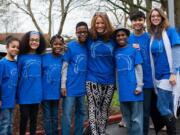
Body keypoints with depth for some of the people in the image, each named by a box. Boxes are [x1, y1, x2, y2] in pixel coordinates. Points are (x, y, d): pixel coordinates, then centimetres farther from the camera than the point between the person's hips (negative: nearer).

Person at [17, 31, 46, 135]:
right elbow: (17, 75, -3)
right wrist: (16, 92, -4)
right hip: (24, 94, -3)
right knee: (24, 117, 6)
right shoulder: (22, 57, -5)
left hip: (36, 93, 3)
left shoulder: (40, 57, 3)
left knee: (34, 117, 13)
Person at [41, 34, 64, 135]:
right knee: (47, 117, 7)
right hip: (45, 92, -2)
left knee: (55, 116, 16)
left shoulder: (63, 59, -2)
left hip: (56, 92, 2)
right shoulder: (44, 57, -8)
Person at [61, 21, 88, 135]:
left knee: (81, 113, 14)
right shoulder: (71, 46, -7)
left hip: (82, 86, 4)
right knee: (67, 114, 1)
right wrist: (63, 85, -9)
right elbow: (65, 66, -6)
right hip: (71, 86, -4)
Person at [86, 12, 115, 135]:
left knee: (104, 109, 12)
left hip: (109, 80, 2)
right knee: (94, 109, -5)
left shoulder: (112, 38, 4)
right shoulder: (89, 38, -1)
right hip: (93, 80, -2)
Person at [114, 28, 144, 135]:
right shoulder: (115, 52, 9)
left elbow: (139, 68, -3)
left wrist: (139, 85, -9)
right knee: (127, 118, 16)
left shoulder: (134, 49, -2)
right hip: (122, 89, 5)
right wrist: (117, 87, 13)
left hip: (133, 88, -4)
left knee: (136, 118, -1)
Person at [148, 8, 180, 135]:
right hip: (158, 76, 6)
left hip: (168, 74, -5)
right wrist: (151, 72, 3)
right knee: (169, 108, 11)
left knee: (162, 107, -10)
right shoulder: (152, 35, 12)